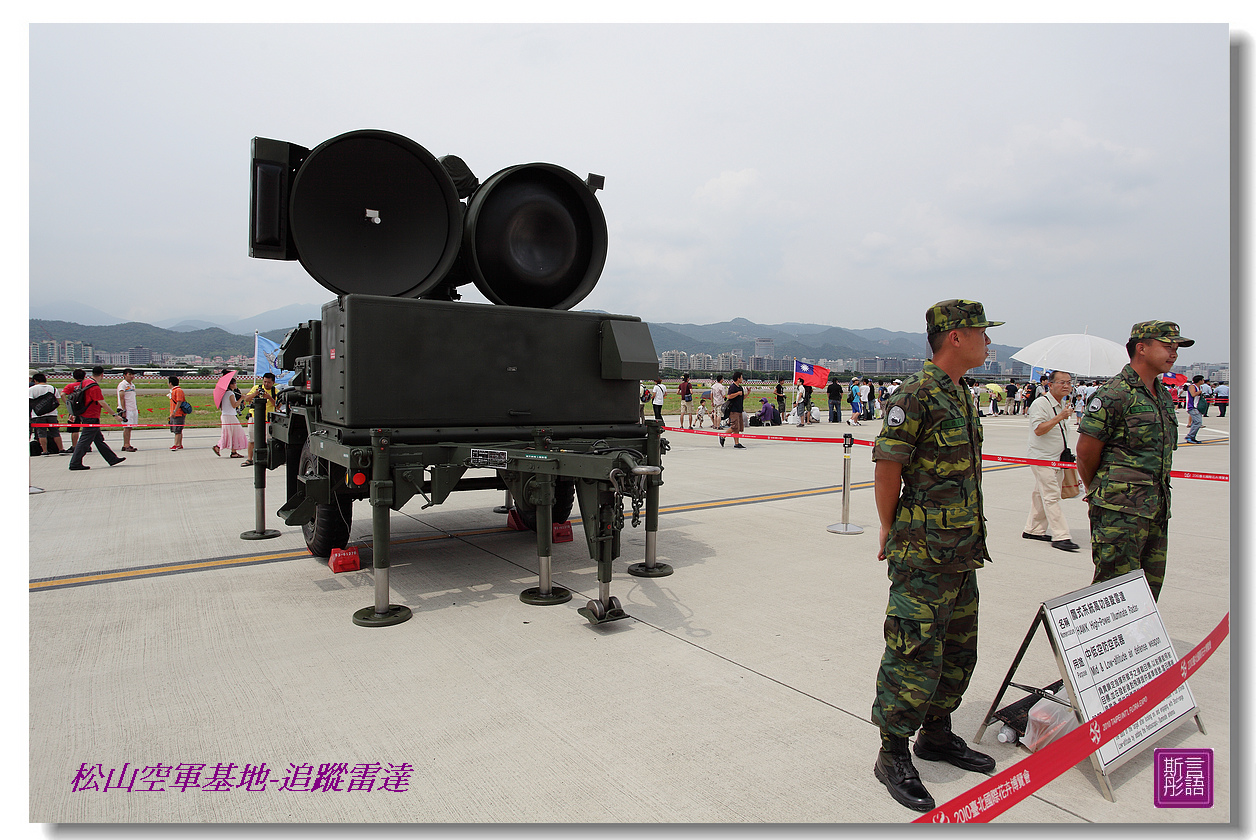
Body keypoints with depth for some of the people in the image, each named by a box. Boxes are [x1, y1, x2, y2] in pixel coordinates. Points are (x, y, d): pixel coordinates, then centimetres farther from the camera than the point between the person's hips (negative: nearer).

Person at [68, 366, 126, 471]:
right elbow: (102, 404, -20)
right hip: (91, 418, -10)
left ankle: (112, 459, 20)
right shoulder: (95, 387, -20)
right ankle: (75, 463, 2)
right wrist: (115, 415, -15)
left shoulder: (84, 382, 8)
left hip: (83, 415, 10)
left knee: (99, 440, 13)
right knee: (85, 441, -3)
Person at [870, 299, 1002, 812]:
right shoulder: (918, 394, -17)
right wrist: (891, 532, -8)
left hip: (962, 552, 10)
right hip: (924, 556, -9)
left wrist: (971, 541, 19)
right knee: (915, 654, -2)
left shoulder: (961, 394, 13)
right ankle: (893, 756, 13)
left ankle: (937, 735, 36)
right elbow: (886, 465, -16)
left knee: (958, 650, 19)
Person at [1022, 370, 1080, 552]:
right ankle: (1060, 536, -10)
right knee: (1051, 497, -10)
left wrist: (1067, 454, 27)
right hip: (1042, 458, -8)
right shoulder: (1040, 404, -13)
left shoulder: (1064, 404, 15)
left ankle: (1033, 530, 20)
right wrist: (1060, 417, -31)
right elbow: (1038, 429, -23)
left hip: (1057, 459, 8)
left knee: (1041, 495, 12)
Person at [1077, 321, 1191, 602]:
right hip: (1121, 511, -8)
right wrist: (1099, 492, 2)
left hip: (1156, 509, 8)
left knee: (1150, 587, 14)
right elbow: (1086, 450, -12)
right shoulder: (1116, 394, -13)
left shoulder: (1164, 395, 15)